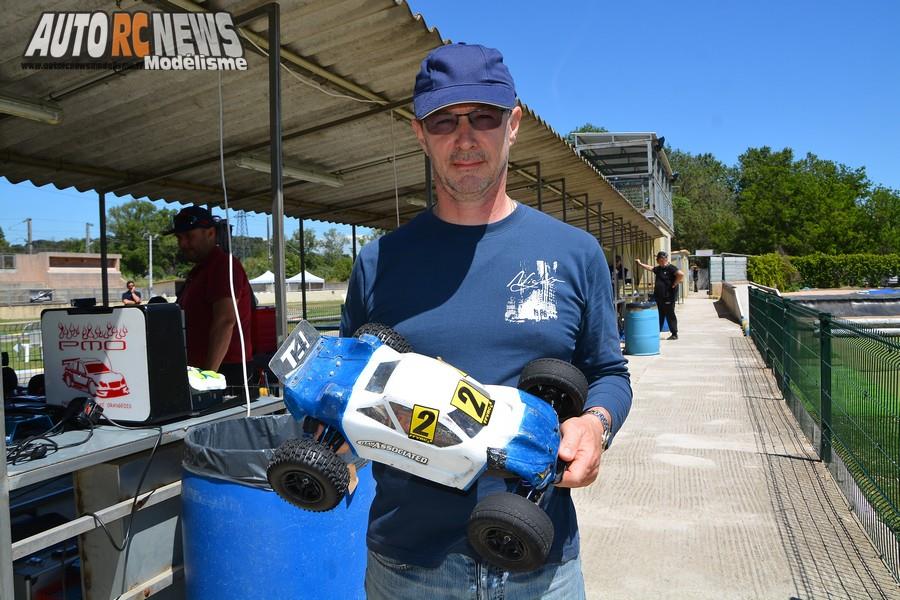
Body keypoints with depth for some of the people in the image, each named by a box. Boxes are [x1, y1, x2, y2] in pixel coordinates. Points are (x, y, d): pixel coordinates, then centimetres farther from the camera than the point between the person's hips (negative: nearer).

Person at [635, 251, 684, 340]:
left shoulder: (671, 268, -13)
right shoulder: (658, 269, 13)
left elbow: (681, 274, -26)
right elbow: (650, 268, 28)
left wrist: (674, 284, -19)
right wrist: (640, 264, 29)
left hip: (668, 297, -8)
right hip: (659, 297, 8)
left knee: (670, 316, -1)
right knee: (660, 316, 15)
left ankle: (674, 334, 8)